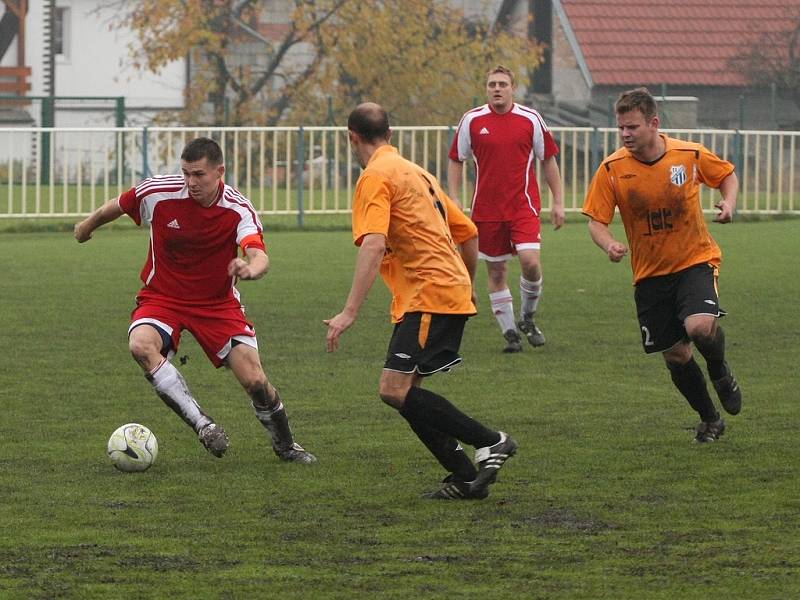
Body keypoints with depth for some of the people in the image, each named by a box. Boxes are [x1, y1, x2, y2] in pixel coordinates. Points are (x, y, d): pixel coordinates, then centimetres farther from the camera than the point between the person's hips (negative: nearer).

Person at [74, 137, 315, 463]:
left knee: (255, 381, -10)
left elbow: (260, 257, -35)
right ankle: (203, 424, -29)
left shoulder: (239, 210, -19)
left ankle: (285, 444, 21)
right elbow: (113, 208, 5)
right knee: (141, 345, -34)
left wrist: (250, 269, -59)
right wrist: (87, 226, 22)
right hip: (162, 298, 0)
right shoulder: (157, 193, -16)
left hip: (218, 302, 0)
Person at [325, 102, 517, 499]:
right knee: (404, 393, 10)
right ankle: (465, 478, 8)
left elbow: (373, 245, -21)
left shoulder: (376, 177, -7)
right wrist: (466, 287, 40)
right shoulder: (416, 173, 22)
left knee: (396, 390, -15)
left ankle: (490, 442, -12)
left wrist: (349, 312, -26)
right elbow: (469, 235, 26)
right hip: (451, 289, 10)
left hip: (429, 296, -10)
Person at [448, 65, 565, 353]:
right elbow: (456, 161, 9)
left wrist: (558, 202, 6)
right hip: (486, 209, 1)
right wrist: (454, 202, 2)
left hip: (524, 207, -1)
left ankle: (527, 318, 7)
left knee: (530, 262, -17)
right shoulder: (472, 121, 1)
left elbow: (548, 161, 9)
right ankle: (510, 333, 15)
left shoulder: (531, 119, 1)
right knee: (496, 272, 4)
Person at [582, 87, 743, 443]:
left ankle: (720, 373, 7)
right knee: (675, 355, 5)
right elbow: (596, 221, -6)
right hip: (649, 273, 2)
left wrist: (729, 203, -10)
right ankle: (710, 420, 29)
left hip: (695, 260, -2)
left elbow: (727, 175, 10)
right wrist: (610, 245, -27)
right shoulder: (612, 169, -11)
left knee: (700, 327, -28)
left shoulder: (691, 156, -10)